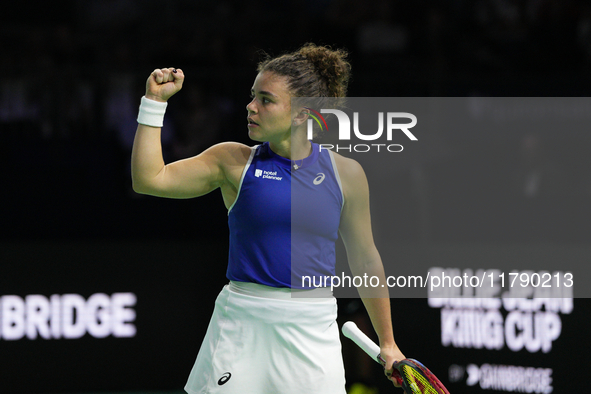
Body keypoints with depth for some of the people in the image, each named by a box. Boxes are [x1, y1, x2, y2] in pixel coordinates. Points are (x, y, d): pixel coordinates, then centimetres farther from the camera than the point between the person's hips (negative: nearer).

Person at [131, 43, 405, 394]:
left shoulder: (345, 173, 4)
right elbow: (149, 179, -3)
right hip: (242, 325, 0)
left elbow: (365, 261, 13)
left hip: (314, 330, 0)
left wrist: (387, 342, 16)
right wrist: (155, 101, -7)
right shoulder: (234, 162, 3)